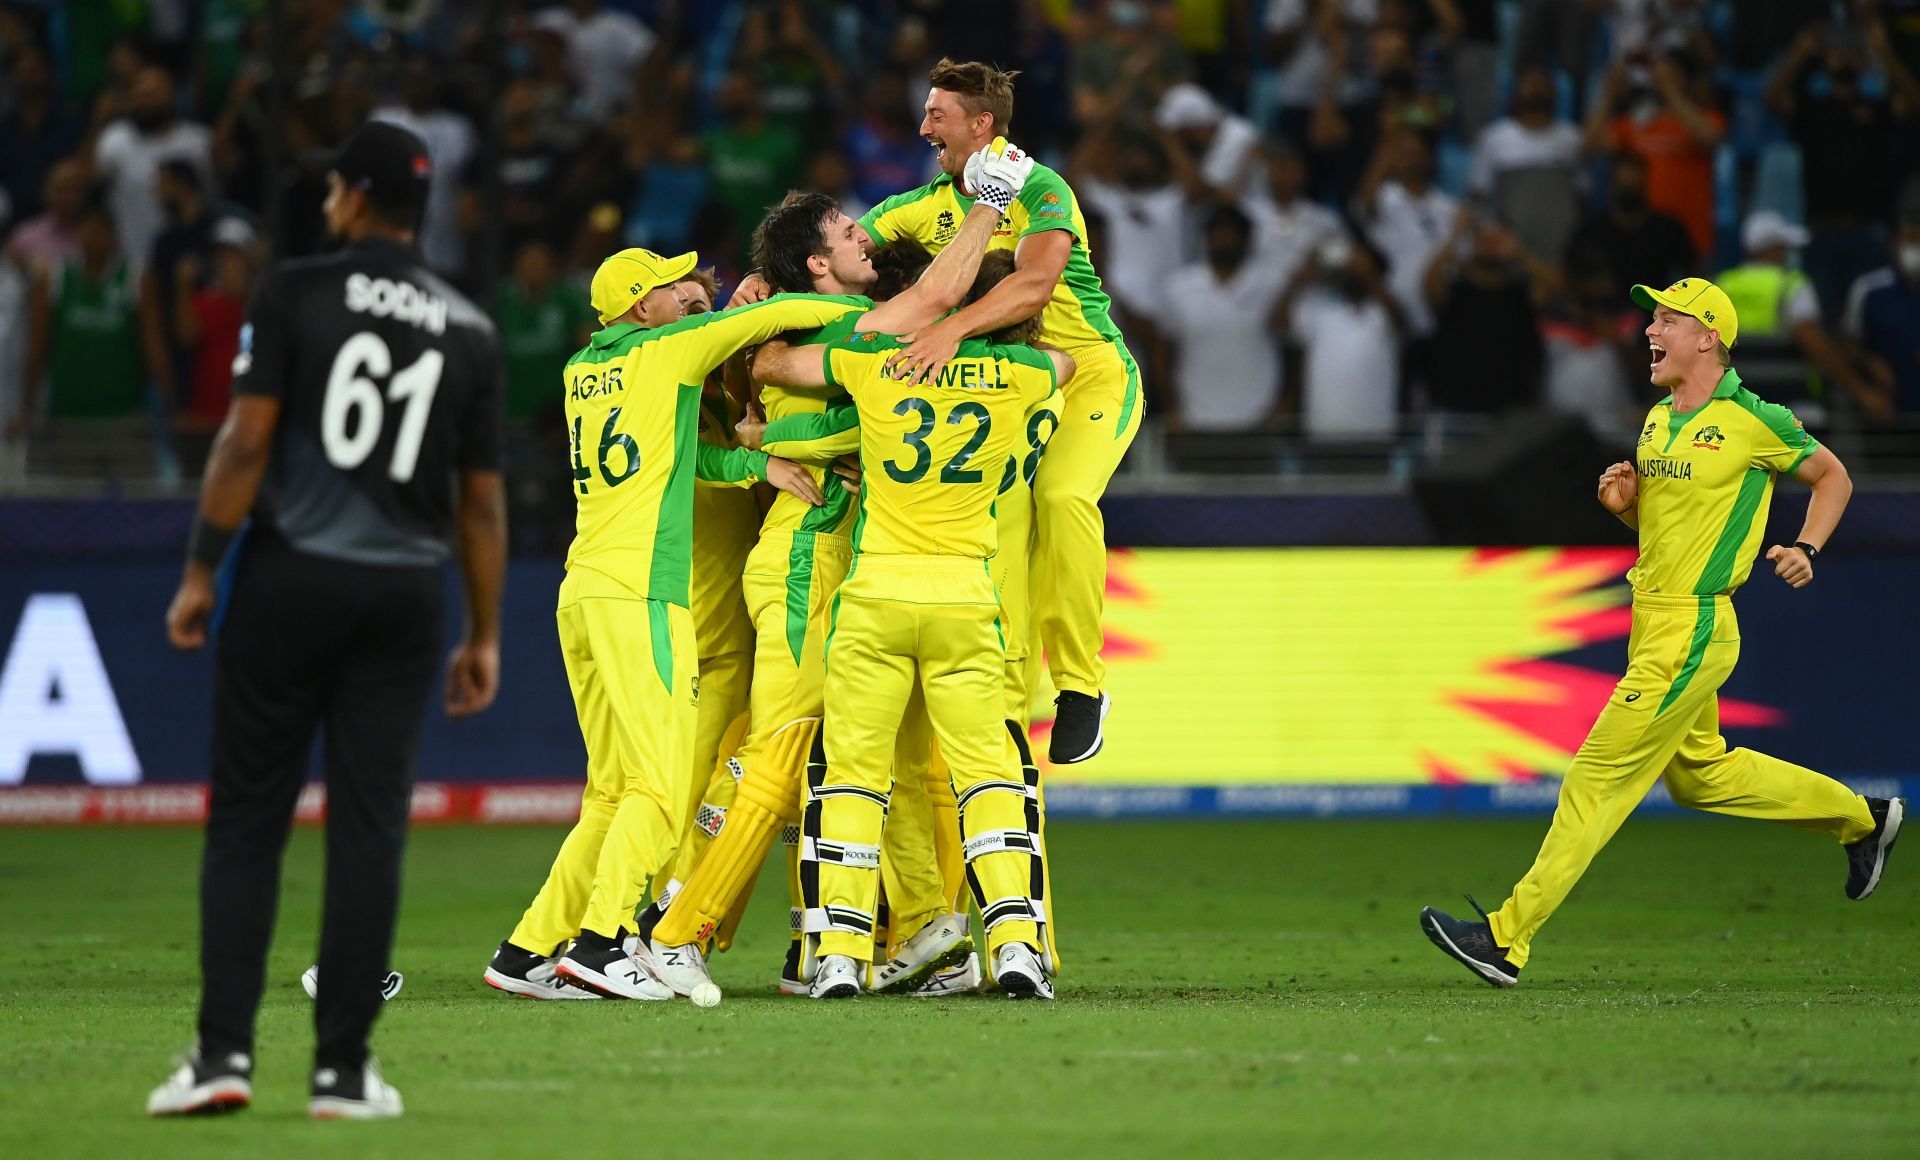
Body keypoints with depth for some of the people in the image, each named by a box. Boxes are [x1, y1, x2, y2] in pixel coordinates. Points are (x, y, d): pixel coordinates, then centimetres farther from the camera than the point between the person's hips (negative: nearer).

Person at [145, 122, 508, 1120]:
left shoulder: (295, 292, -3)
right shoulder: (468, 330, 7)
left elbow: (247, 439, -9)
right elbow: (481, 500, 7)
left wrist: (201, 571, -4)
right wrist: (483, 635, 13)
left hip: (286, 579, -2)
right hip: (404, 596, 2)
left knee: (245, 819, 2)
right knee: (369, 829, 4)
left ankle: (224, 1051, -6)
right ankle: (342, 1068, 2)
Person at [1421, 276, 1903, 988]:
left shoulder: (1755, 421, -11)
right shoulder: (1658, 420, 11)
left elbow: (1833, 478, 2)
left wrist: (1805, 549, -13)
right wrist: (1623, 501, 0)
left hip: (1693, 634, -9)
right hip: (1650, 623, 9)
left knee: (1599, 775, -9)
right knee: (1697, 773, 22)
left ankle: (1509, 940, -8)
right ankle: (1861, 819, 37)